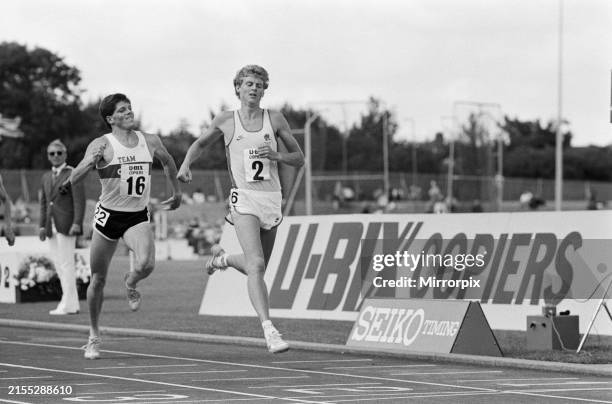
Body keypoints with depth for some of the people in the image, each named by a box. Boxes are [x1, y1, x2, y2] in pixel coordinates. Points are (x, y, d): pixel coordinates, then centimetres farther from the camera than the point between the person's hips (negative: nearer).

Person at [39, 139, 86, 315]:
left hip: (66, 226, -7)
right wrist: (42, 225, 9)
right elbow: (44, 203, 19)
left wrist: (76, 223, -17)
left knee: (66, 265, -9)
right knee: (60, 266, 6)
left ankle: (68, 305, -9)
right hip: (52, 227, 7)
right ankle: (72, 303, 10)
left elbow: (79, 201, -8)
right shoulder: (46, 177, 18)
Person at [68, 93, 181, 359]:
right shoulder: (102, 145, -11)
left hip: (138, 217, 2)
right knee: (98, 279, 6)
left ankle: (130, 284, 12)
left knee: (146, 263, -26)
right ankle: (94, 336, 26)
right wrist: (90, 162, -36)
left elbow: (168, 162, 24)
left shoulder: (150, 142, 1)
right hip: (108, 216, -2)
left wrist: (176, 193, 29)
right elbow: (73, 180, -18)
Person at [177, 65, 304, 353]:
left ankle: (222, 258, 46)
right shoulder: (226, 121, 5)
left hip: (272, 199, 3)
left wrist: (275, 155, -10)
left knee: (255, 268, 14)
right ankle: (269, 330, -26)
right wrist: (185, 165, 4)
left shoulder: (275, 119, 7)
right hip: (244, 198, -3)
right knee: (256, 265, -20)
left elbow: (299, 158, 10)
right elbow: (200, 143, 22)